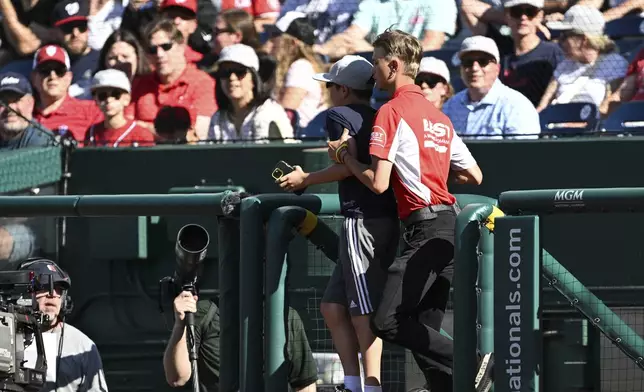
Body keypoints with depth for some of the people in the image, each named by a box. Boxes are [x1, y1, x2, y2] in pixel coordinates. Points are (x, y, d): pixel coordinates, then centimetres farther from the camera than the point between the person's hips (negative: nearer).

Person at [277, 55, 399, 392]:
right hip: (386, 217, 9)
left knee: (364, 311, -9)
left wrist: (304, 180, -3)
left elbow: (347, 165, -15)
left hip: (362, 221, -9)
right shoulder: (378, 118, 19)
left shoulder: (340, 116, -4)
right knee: (333, 306, 13)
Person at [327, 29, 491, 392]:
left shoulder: (392, 111, -7)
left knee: (388, 322, -15)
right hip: (451, 225, 9)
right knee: (424, 331, 10)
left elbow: (378, 183, -13)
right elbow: (475, 176, 22)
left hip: (425, 227, -9)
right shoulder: (438, 115, 19)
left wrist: (346, 156, 4)